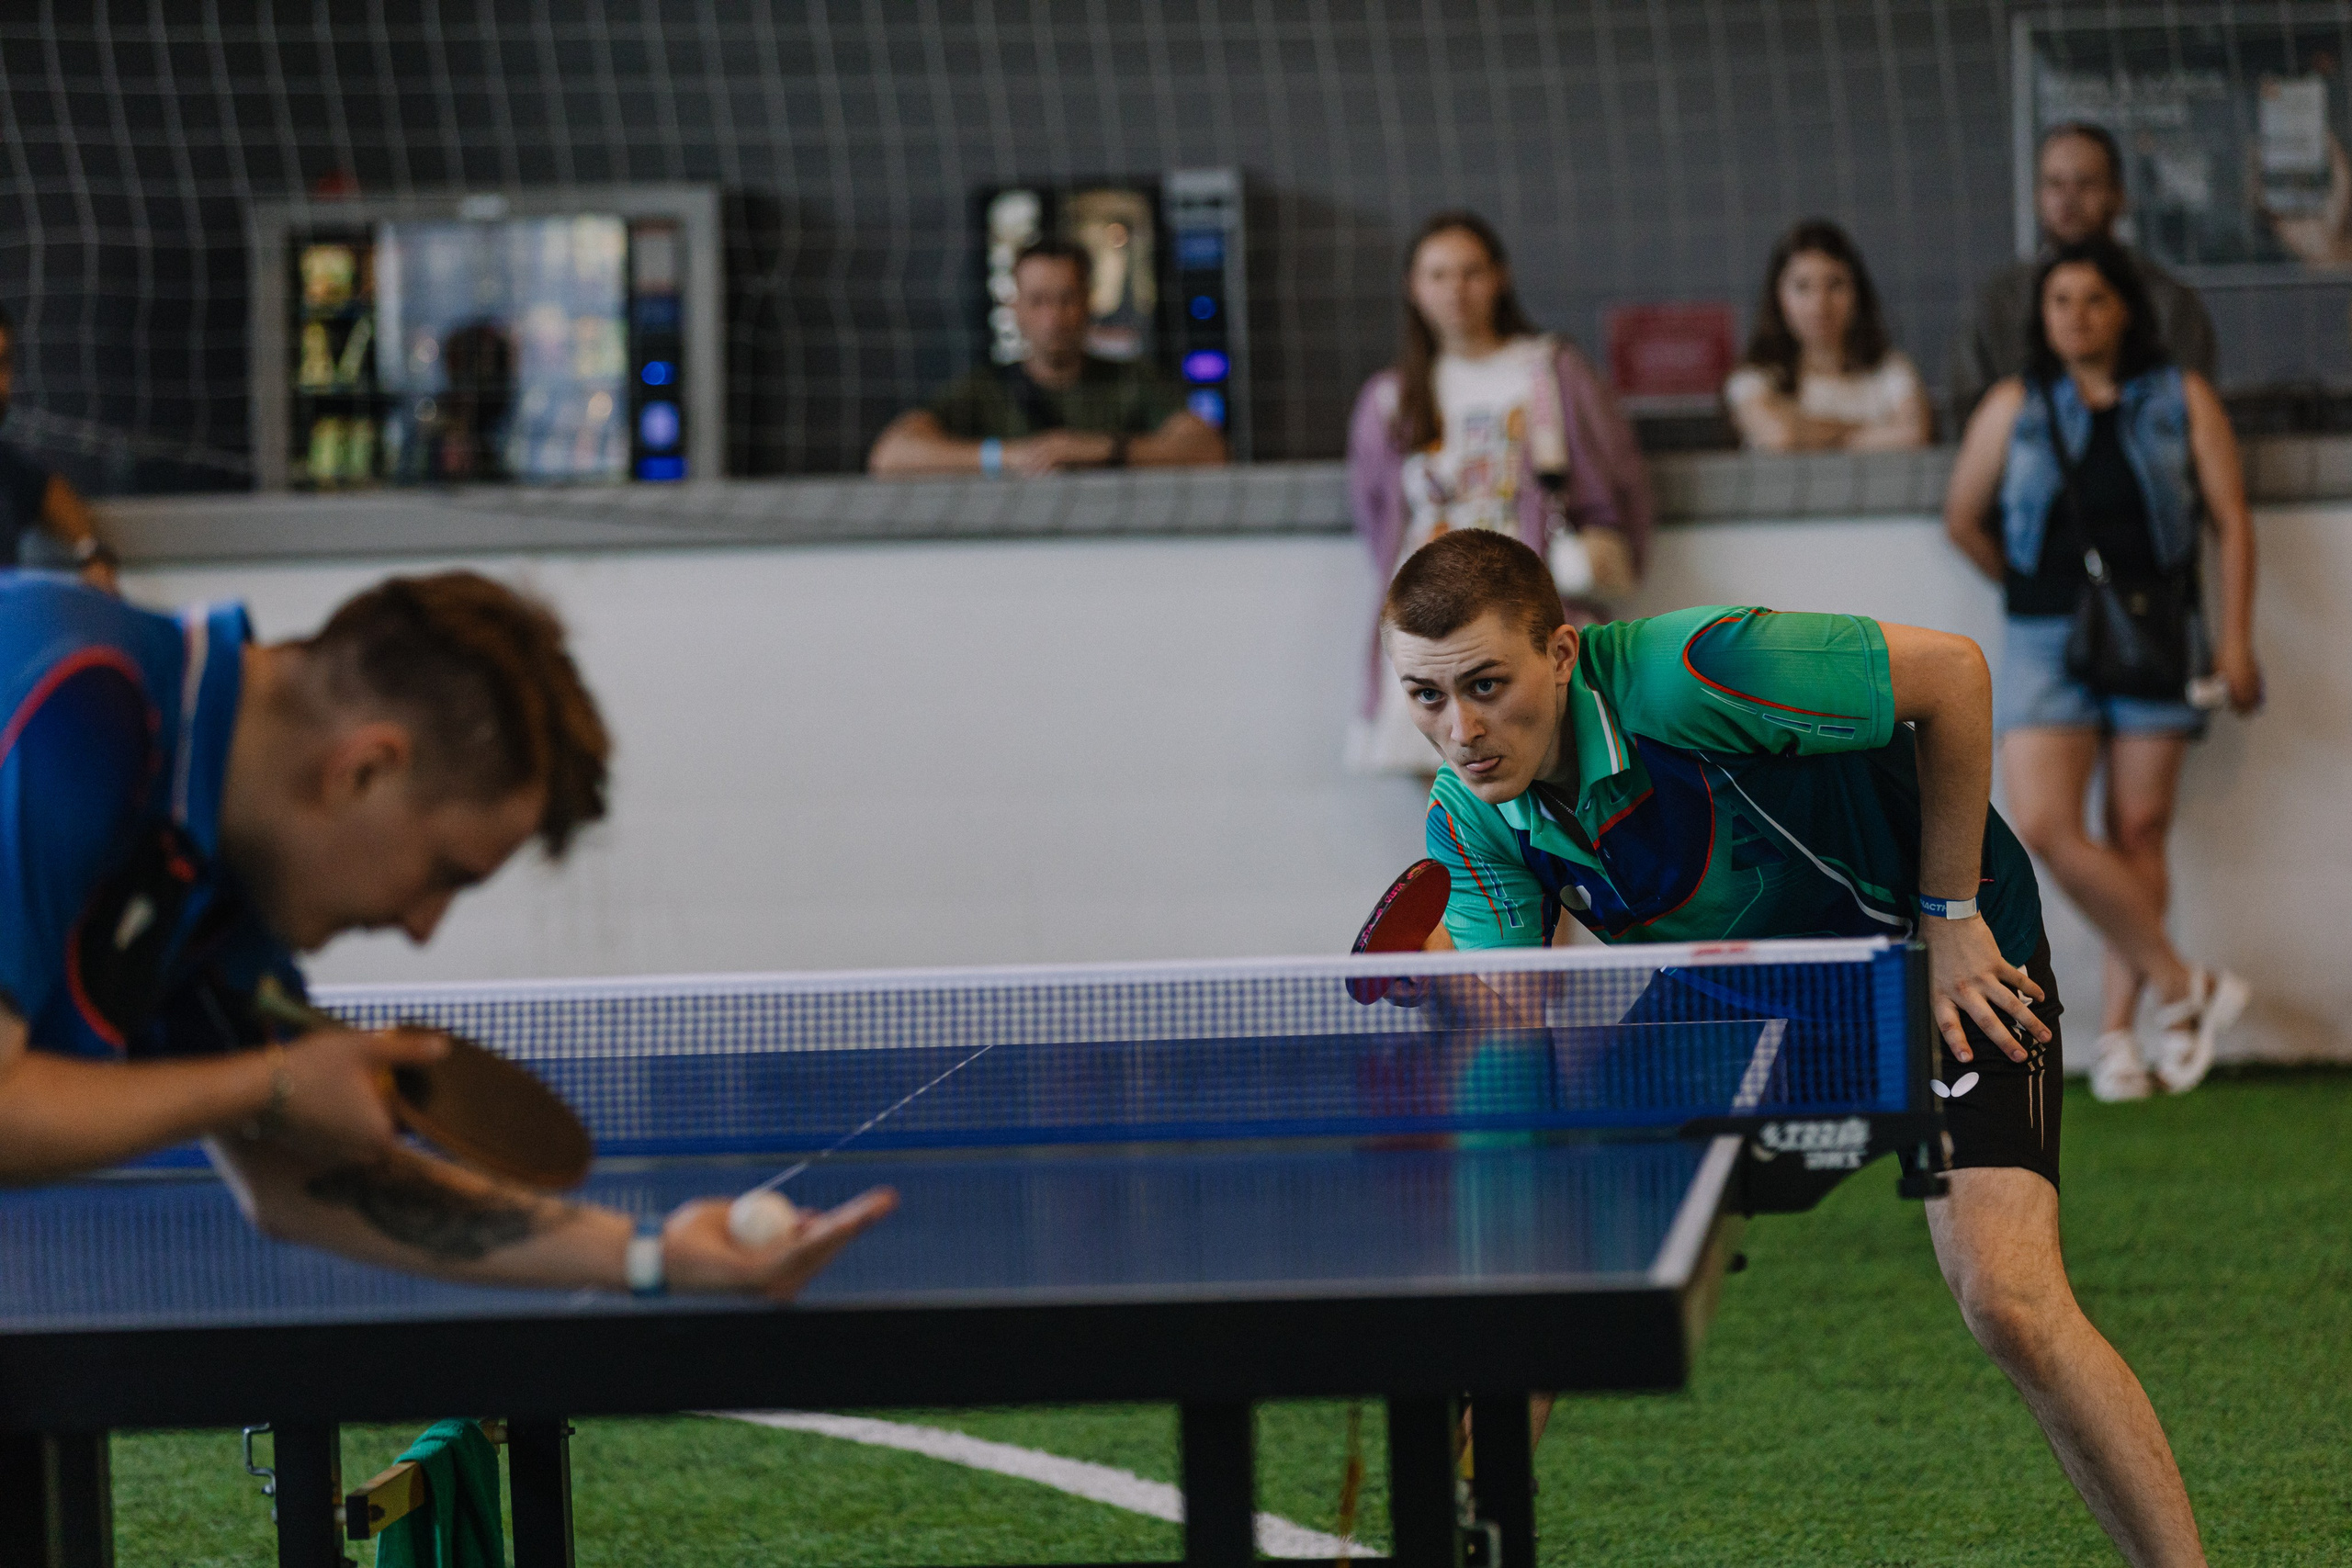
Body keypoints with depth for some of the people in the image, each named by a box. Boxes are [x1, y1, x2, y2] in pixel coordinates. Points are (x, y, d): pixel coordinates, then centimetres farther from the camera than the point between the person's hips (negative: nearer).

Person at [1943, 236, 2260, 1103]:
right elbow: (1962, 517, 15)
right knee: (2045, 824, -16)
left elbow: (2232, 520, 4)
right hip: (2045, 644, 0)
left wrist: (2235, 640, -2)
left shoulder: (2182, 400, 5)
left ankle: (2119, 1031, 7)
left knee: (2139, 832, 0)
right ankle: (2184, 985, -6)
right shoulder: (2014, 408, 6)